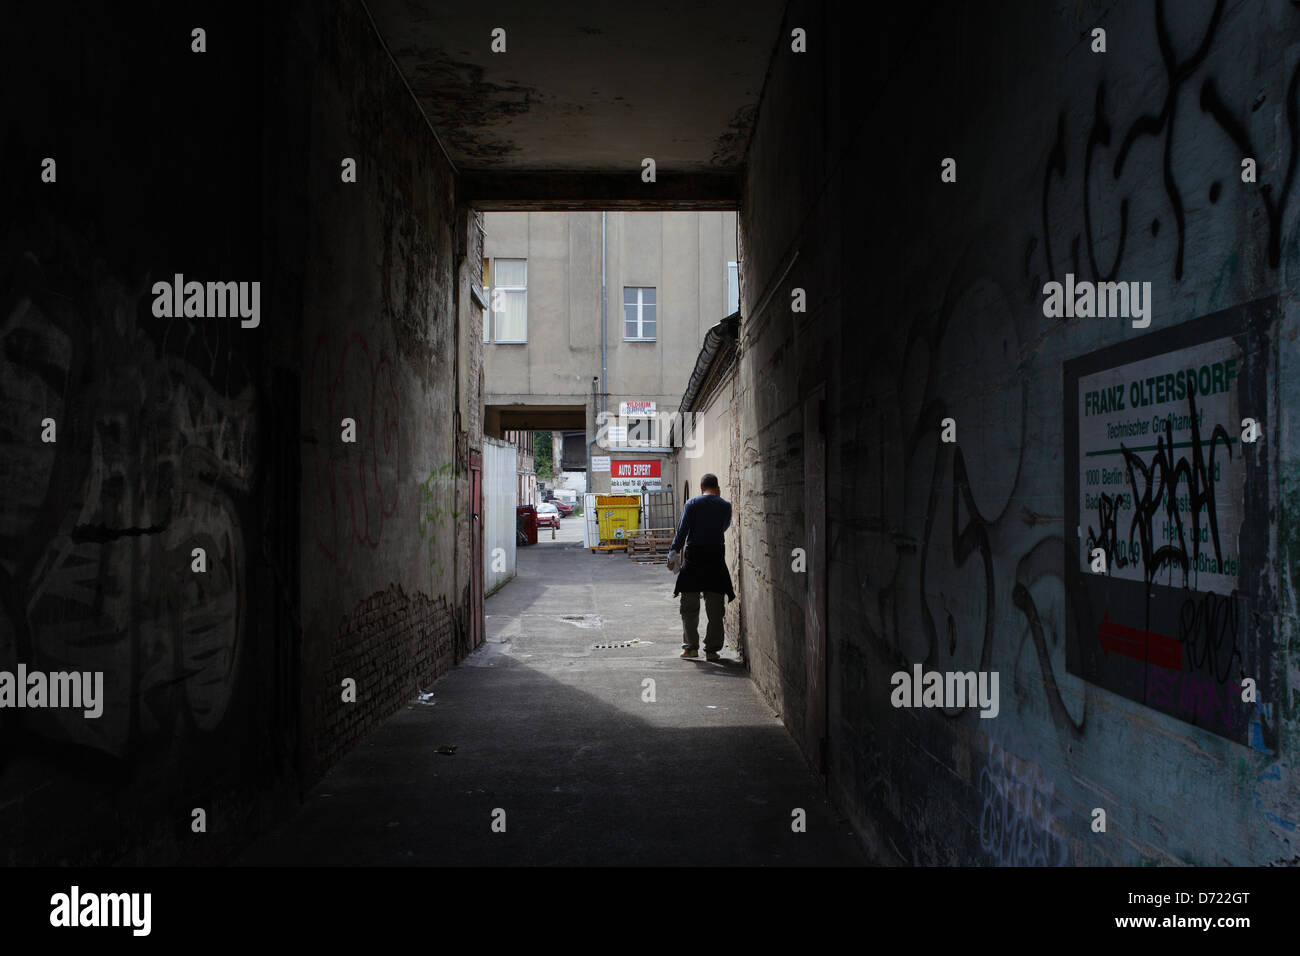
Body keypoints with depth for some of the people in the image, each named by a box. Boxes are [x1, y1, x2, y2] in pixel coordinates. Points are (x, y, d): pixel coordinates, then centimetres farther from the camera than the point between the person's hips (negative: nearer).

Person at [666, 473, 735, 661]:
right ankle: (712, 649, 5)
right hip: (716, 555, 1)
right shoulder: (725, 505, 3)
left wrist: (673, 553, -4)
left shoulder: (692, 503, -2)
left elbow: (682, 530, -7)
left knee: (689, 605, 8)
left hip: (693, 554, -1)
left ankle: (691, 647, 8)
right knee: (715, 607, 6)